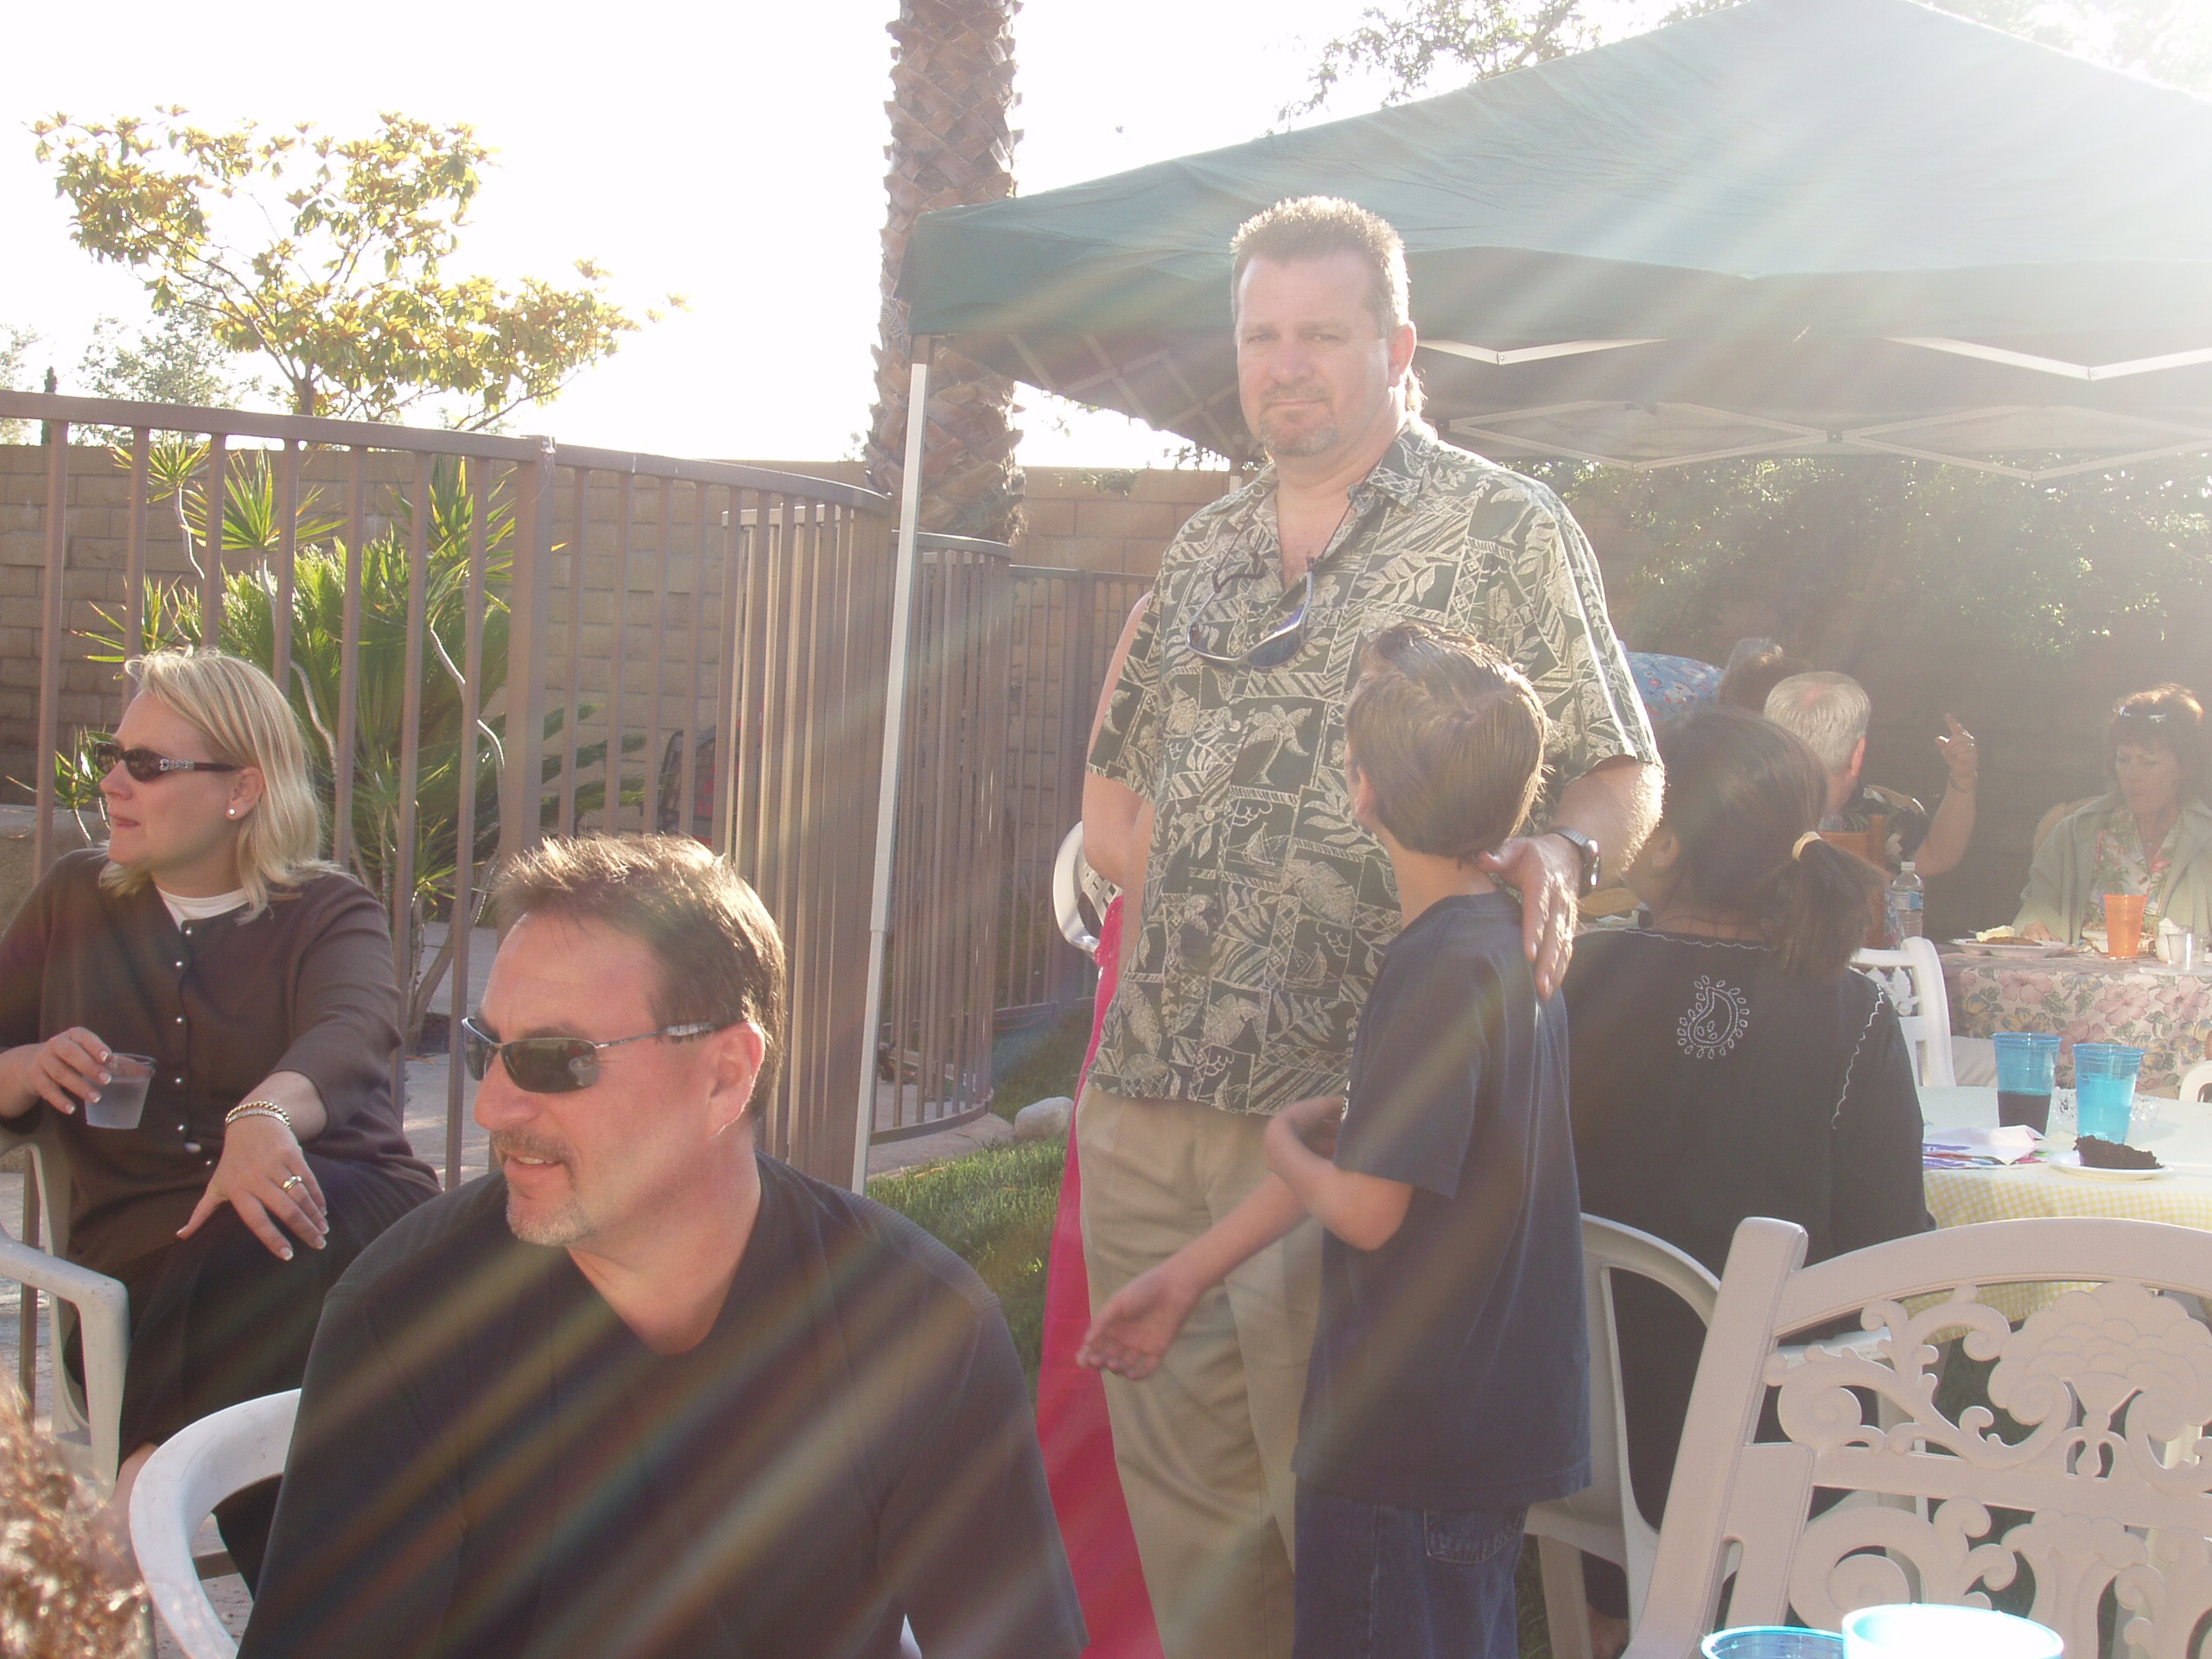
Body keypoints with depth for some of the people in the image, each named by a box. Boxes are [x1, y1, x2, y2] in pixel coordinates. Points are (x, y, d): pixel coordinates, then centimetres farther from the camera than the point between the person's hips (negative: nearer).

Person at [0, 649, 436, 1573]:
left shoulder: (328, 914, 7)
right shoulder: (76, 899, 20)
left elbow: (352, 1035, -18)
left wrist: (267, 1114, -43)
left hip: (344, 1216, -2)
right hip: (145, 1250, 2)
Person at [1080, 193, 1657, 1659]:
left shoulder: (1505, 531, -1)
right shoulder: (1204, 552, 16)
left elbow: (1623, 772, -3)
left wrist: (1555, 855, -23)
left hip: (1346, 1107, -6)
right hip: (1146, 1098, 6)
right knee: (1177, 1486, 14)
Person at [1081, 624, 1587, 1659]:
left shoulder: (1443, 969, -23)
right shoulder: (1502, 941, 8)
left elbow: (1364, 1206, -25)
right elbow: (1361, 1143, 12)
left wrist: (1285, 1144, -1)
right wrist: (1184, 1276, 15)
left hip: (1415, 1439, -9)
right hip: (1493, 1414, 10)